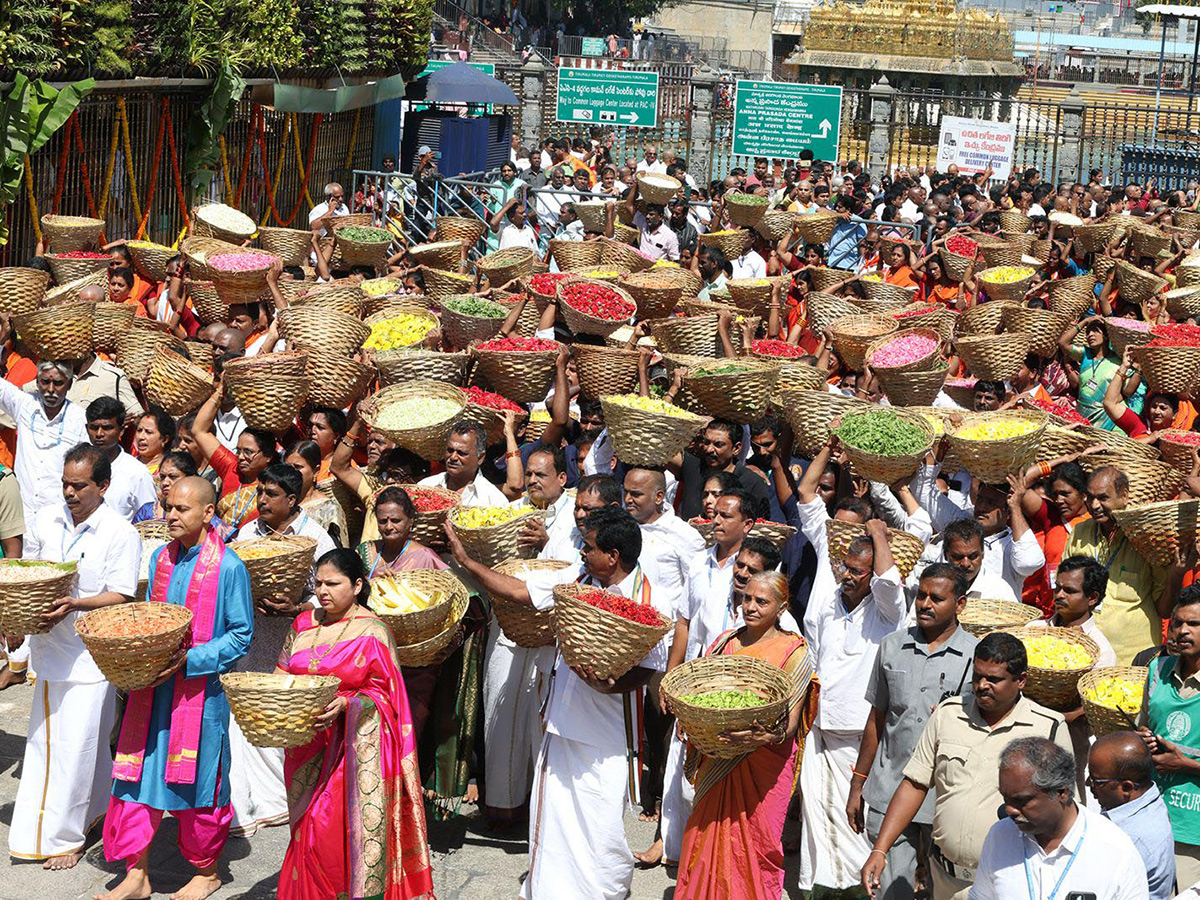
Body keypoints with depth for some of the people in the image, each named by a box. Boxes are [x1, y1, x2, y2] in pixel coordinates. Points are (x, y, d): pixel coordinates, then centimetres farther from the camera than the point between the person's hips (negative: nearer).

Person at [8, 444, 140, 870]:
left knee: (76, 745, -3)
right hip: (49, 646, 5)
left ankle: (64, 836, 8)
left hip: (91, 654, -5)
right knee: (47, 738, 10)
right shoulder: (45, 520, 6)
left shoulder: (120, 532, -9)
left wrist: (75, 604, -25)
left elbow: (121, 596, -11)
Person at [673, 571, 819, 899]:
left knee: (755, 844, 0)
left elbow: (791, 721, -11)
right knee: (708, 838, 6)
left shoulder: (793, 654, -5)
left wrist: (763, 736, -31)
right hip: (718, 760, 4)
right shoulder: (726, 642, 9)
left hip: (764, 766, -4)